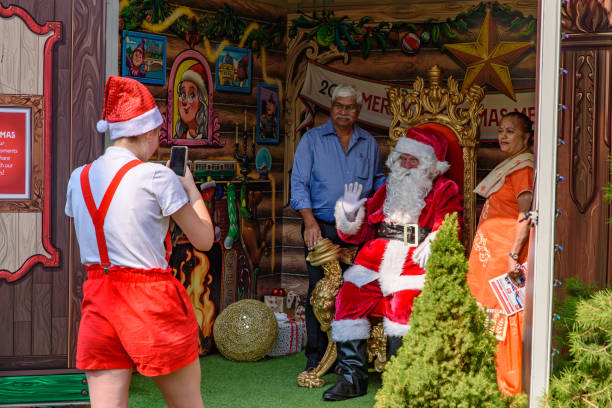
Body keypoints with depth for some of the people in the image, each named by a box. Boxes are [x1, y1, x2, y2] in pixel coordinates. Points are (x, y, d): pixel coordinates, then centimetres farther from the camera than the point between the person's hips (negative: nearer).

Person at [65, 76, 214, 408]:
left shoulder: (79, 178, 6)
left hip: (98, 302, 5)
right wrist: (190, 187, 11)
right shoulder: (157, 176, -10)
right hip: (152, 300, -4)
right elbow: (204, 240, -3)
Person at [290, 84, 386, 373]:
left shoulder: (369, 143, 15)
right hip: (322, 227, -2)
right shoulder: (312, 139, 7)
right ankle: (316, 356, 1)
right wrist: (310, 223, -12)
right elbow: (299, 184, 0)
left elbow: (379, 182, 22)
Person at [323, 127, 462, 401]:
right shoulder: (387, 190, 24)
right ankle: (353, 377, -15)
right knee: (349, 295, -20)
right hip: (376, 258, 4)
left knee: (402, 299, -32)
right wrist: (350, 216, 0)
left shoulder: (445, 191, 12)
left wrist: (433, 245, -24)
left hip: (415, 264, -4)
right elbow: (361, 233, 21)